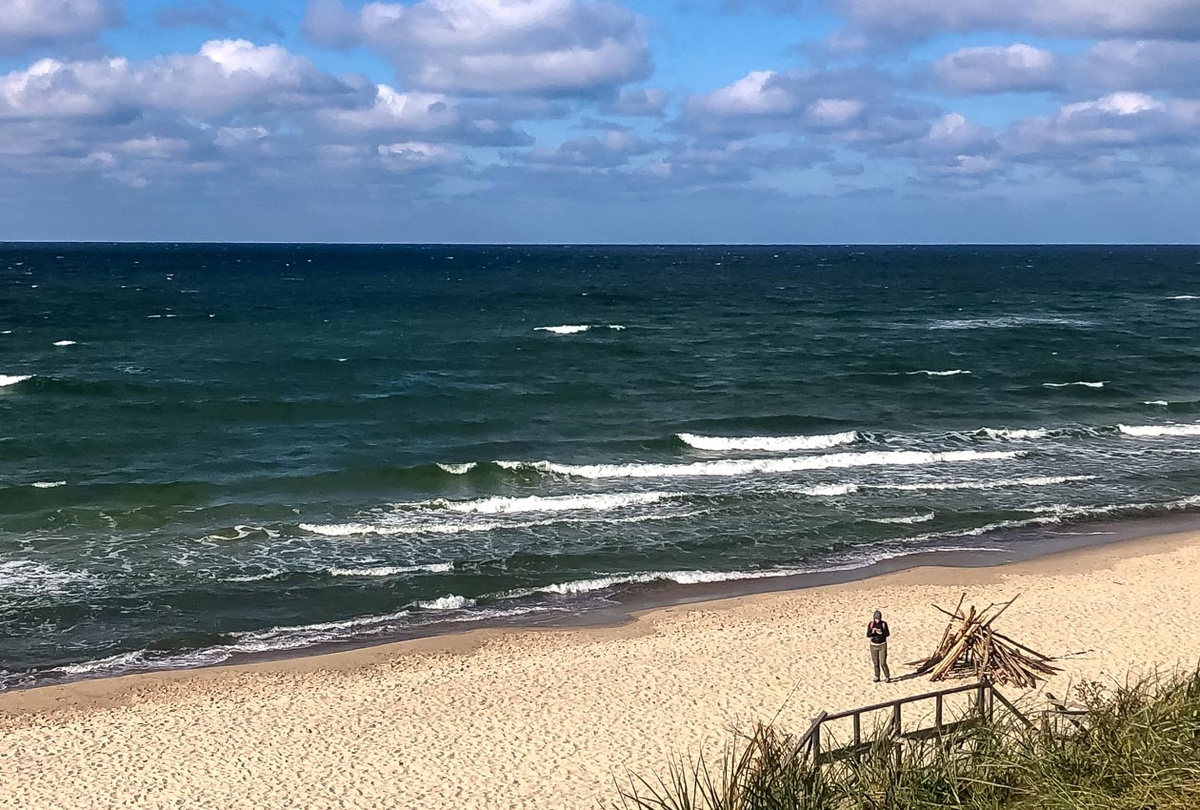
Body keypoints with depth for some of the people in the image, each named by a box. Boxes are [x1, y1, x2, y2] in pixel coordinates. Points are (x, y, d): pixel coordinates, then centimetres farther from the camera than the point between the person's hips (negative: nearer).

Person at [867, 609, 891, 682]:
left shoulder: (884, 623, -11)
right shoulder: (870, 624, -8)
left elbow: (888, 634, -8)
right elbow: (868, 635, -11)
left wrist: (881, 633, -29)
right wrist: (872, 632, -32)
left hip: (882, 645, -2)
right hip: (874, 645, 2)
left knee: (883, 663, -7)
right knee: (876, 663, 7)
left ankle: (887, 677, 8)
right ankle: (877, 677, 22)